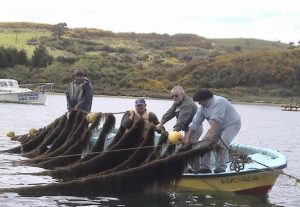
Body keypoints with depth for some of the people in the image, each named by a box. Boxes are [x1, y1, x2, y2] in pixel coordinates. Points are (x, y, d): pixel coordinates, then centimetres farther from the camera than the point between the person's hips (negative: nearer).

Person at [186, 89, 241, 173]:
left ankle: (221, 167, -18)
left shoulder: (218, 102, -30)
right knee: (205, 142, -6)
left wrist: (211, 133, -53)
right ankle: (204, 167, -5)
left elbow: (216, 119, -43)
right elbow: (195, 123, -4)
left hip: (232, 124, -8)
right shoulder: (202, 108, -4)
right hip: (218, 127, 8)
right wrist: (188, 138, -7)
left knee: (221, 143, -27)